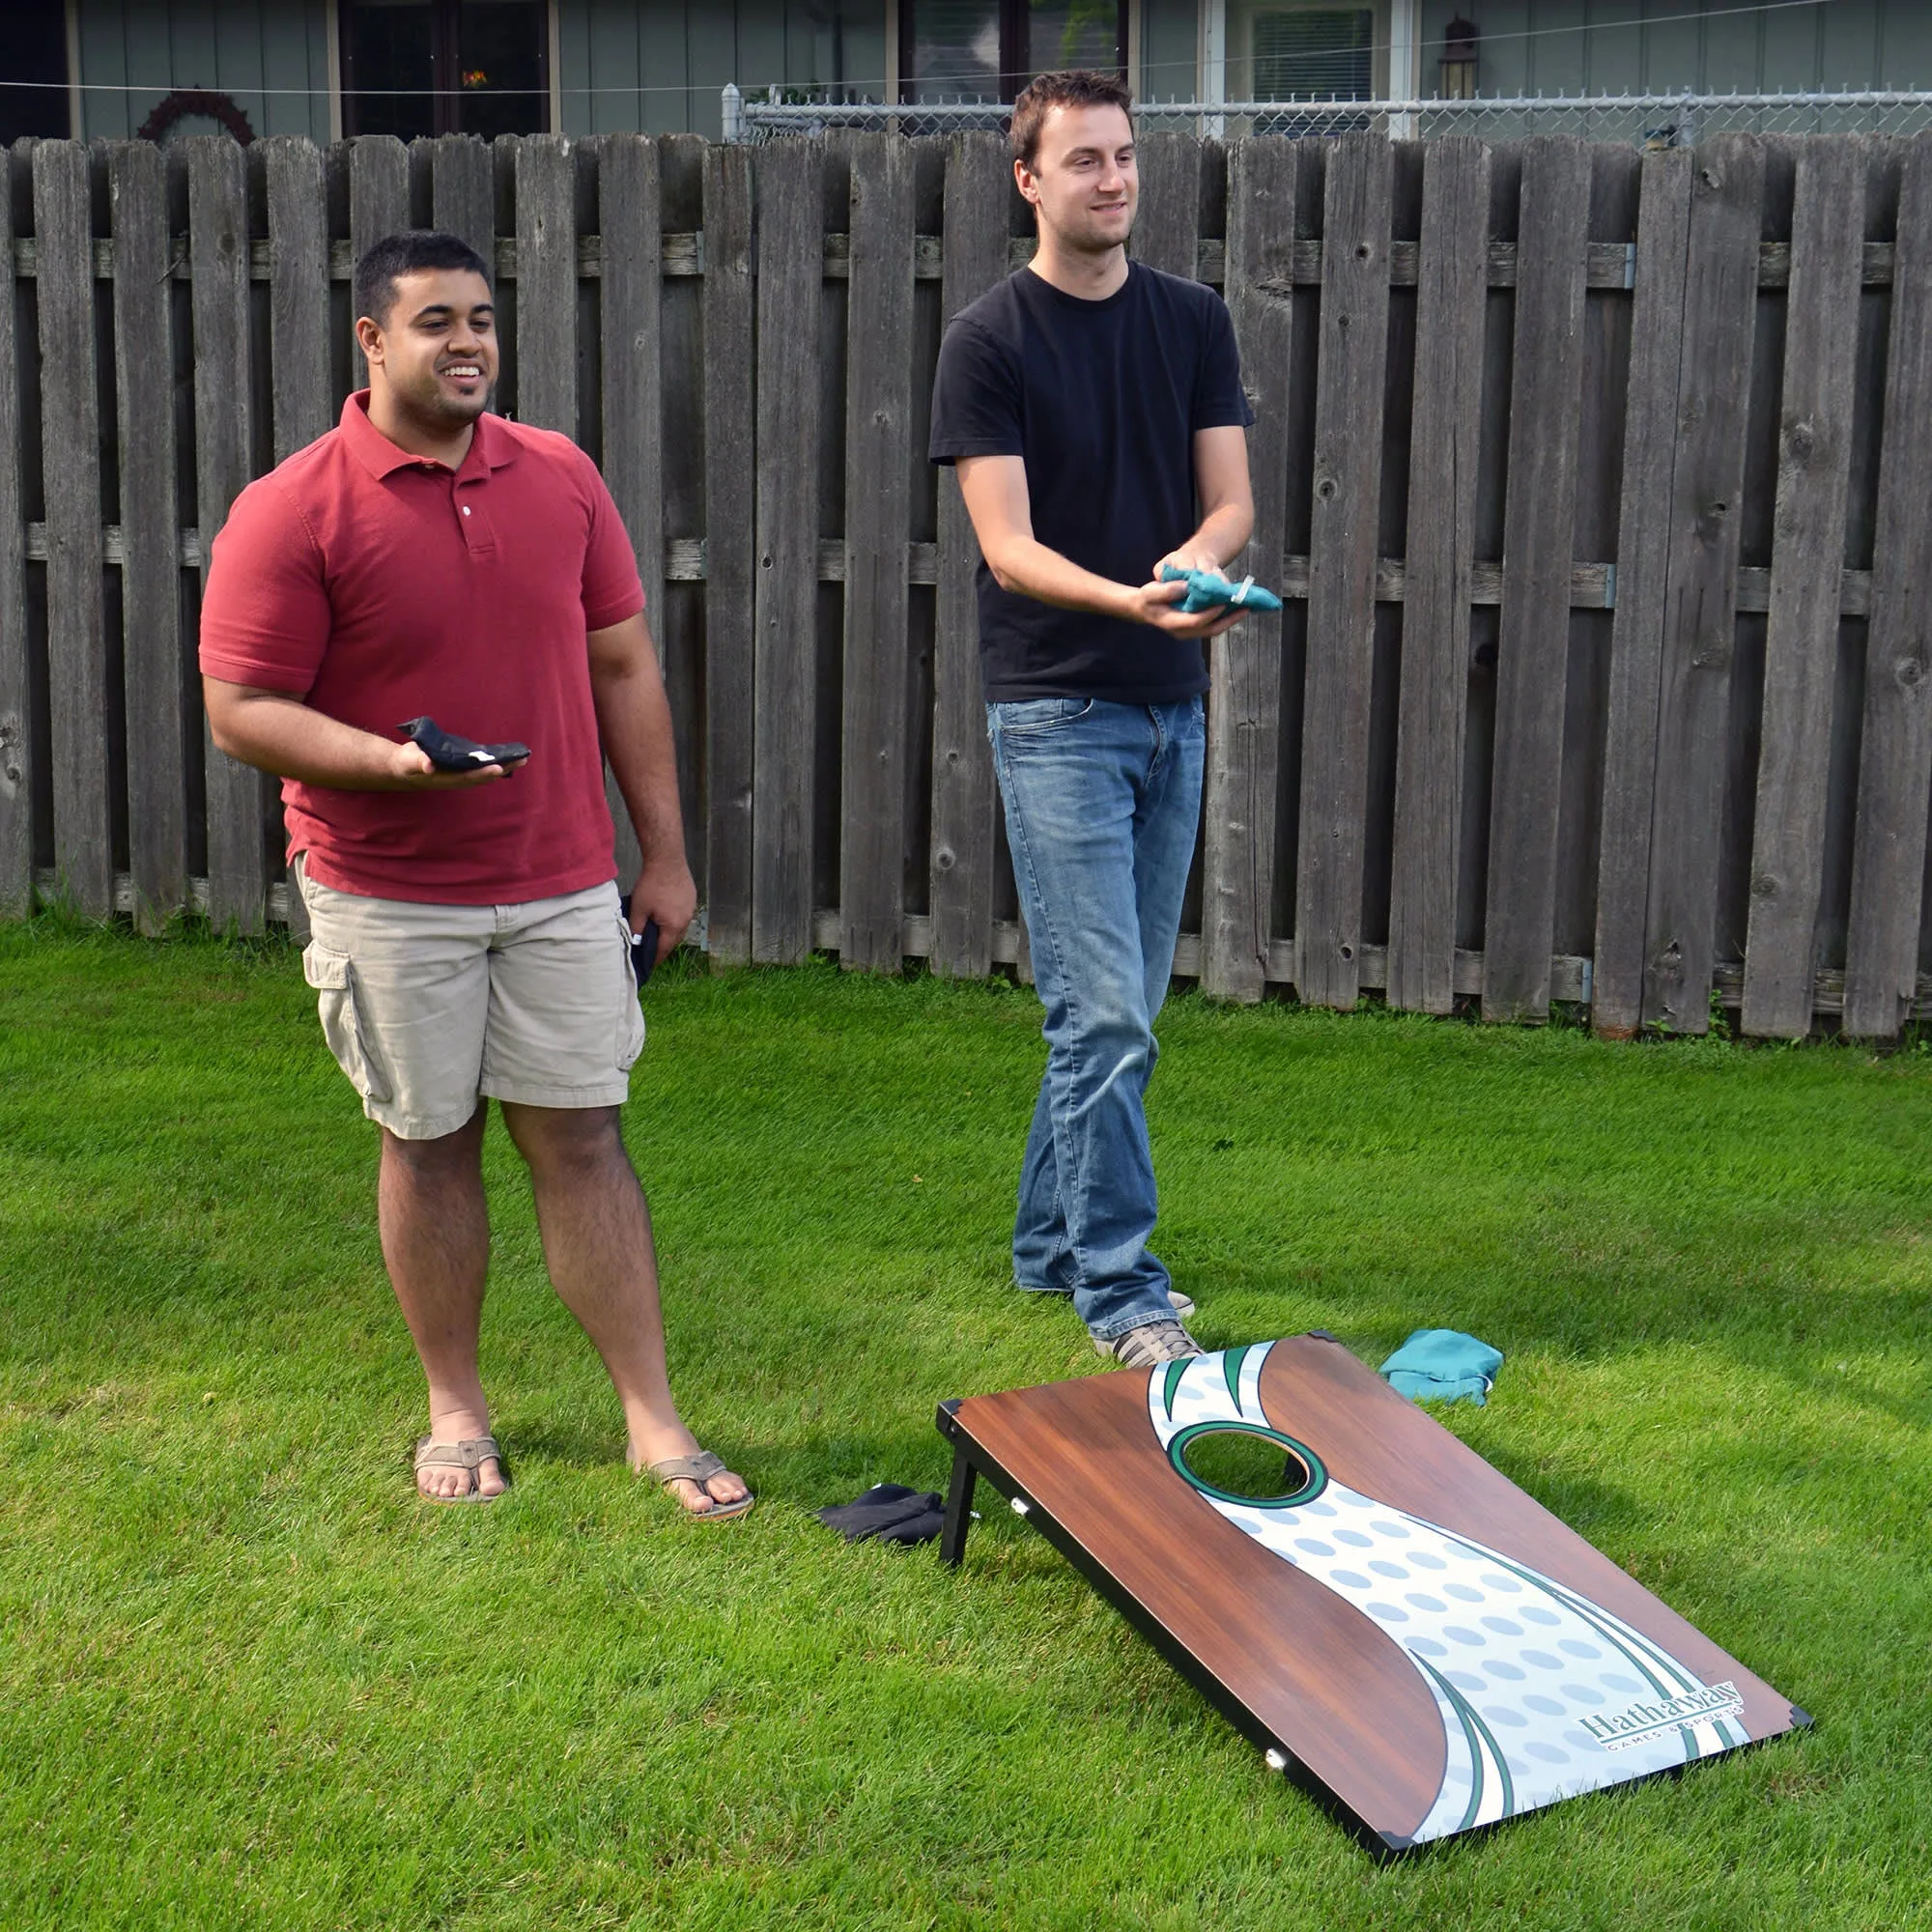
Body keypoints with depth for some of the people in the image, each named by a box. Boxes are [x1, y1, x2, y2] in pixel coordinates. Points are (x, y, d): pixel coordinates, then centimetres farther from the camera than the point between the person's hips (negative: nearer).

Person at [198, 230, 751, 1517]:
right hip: (390, 899, -2)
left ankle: (655, 1419, 10)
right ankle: (457, 1409, 26)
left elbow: (624, 668, 9)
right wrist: (388, 762, -28)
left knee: (584, 1137, 5)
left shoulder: (563, 478, 4)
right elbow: (243, 711, -11)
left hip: (563, 885, 3)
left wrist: (666, 853, 7)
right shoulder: (293, 513, -9)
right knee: (429, 1143, 9)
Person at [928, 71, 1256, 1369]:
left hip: (1173, 705, 6)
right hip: (1057, 710, -5)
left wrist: (1197, 558, -21)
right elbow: (1008, 548, -13)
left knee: (1120, 1016, 13)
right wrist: (1132, 601, -31)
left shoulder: (1194, 322, 8)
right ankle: (1124, 1296, 1)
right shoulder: (990, 341, -6)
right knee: (1104, 1019, -8)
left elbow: (1233, 498, 3)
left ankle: (1054, 1245, 27)